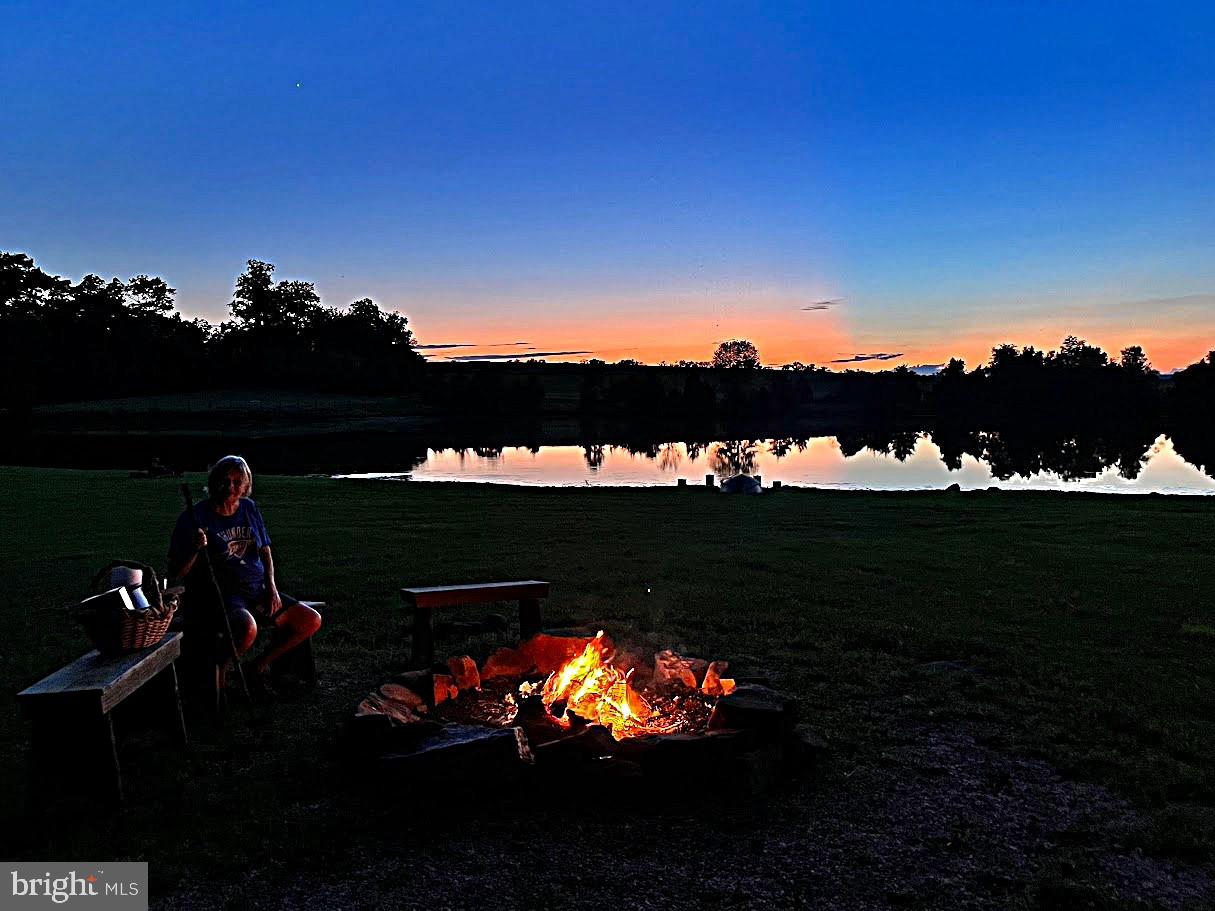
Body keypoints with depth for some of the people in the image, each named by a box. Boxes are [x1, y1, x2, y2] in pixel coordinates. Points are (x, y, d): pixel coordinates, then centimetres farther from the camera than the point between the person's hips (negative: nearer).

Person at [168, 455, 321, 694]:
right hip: (219, 594, -7)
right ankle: (215, 673, -8)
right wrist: (195, 549, -27)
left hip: (257, 591, 7)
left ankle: (259, 665, 12)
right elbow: (176, 573, -7)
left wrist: (272, 587, 4)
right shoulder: (195, 517, -7)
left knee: (311, 621, -5)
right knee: (247, 628, -39)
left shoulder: (249, 508, 10)